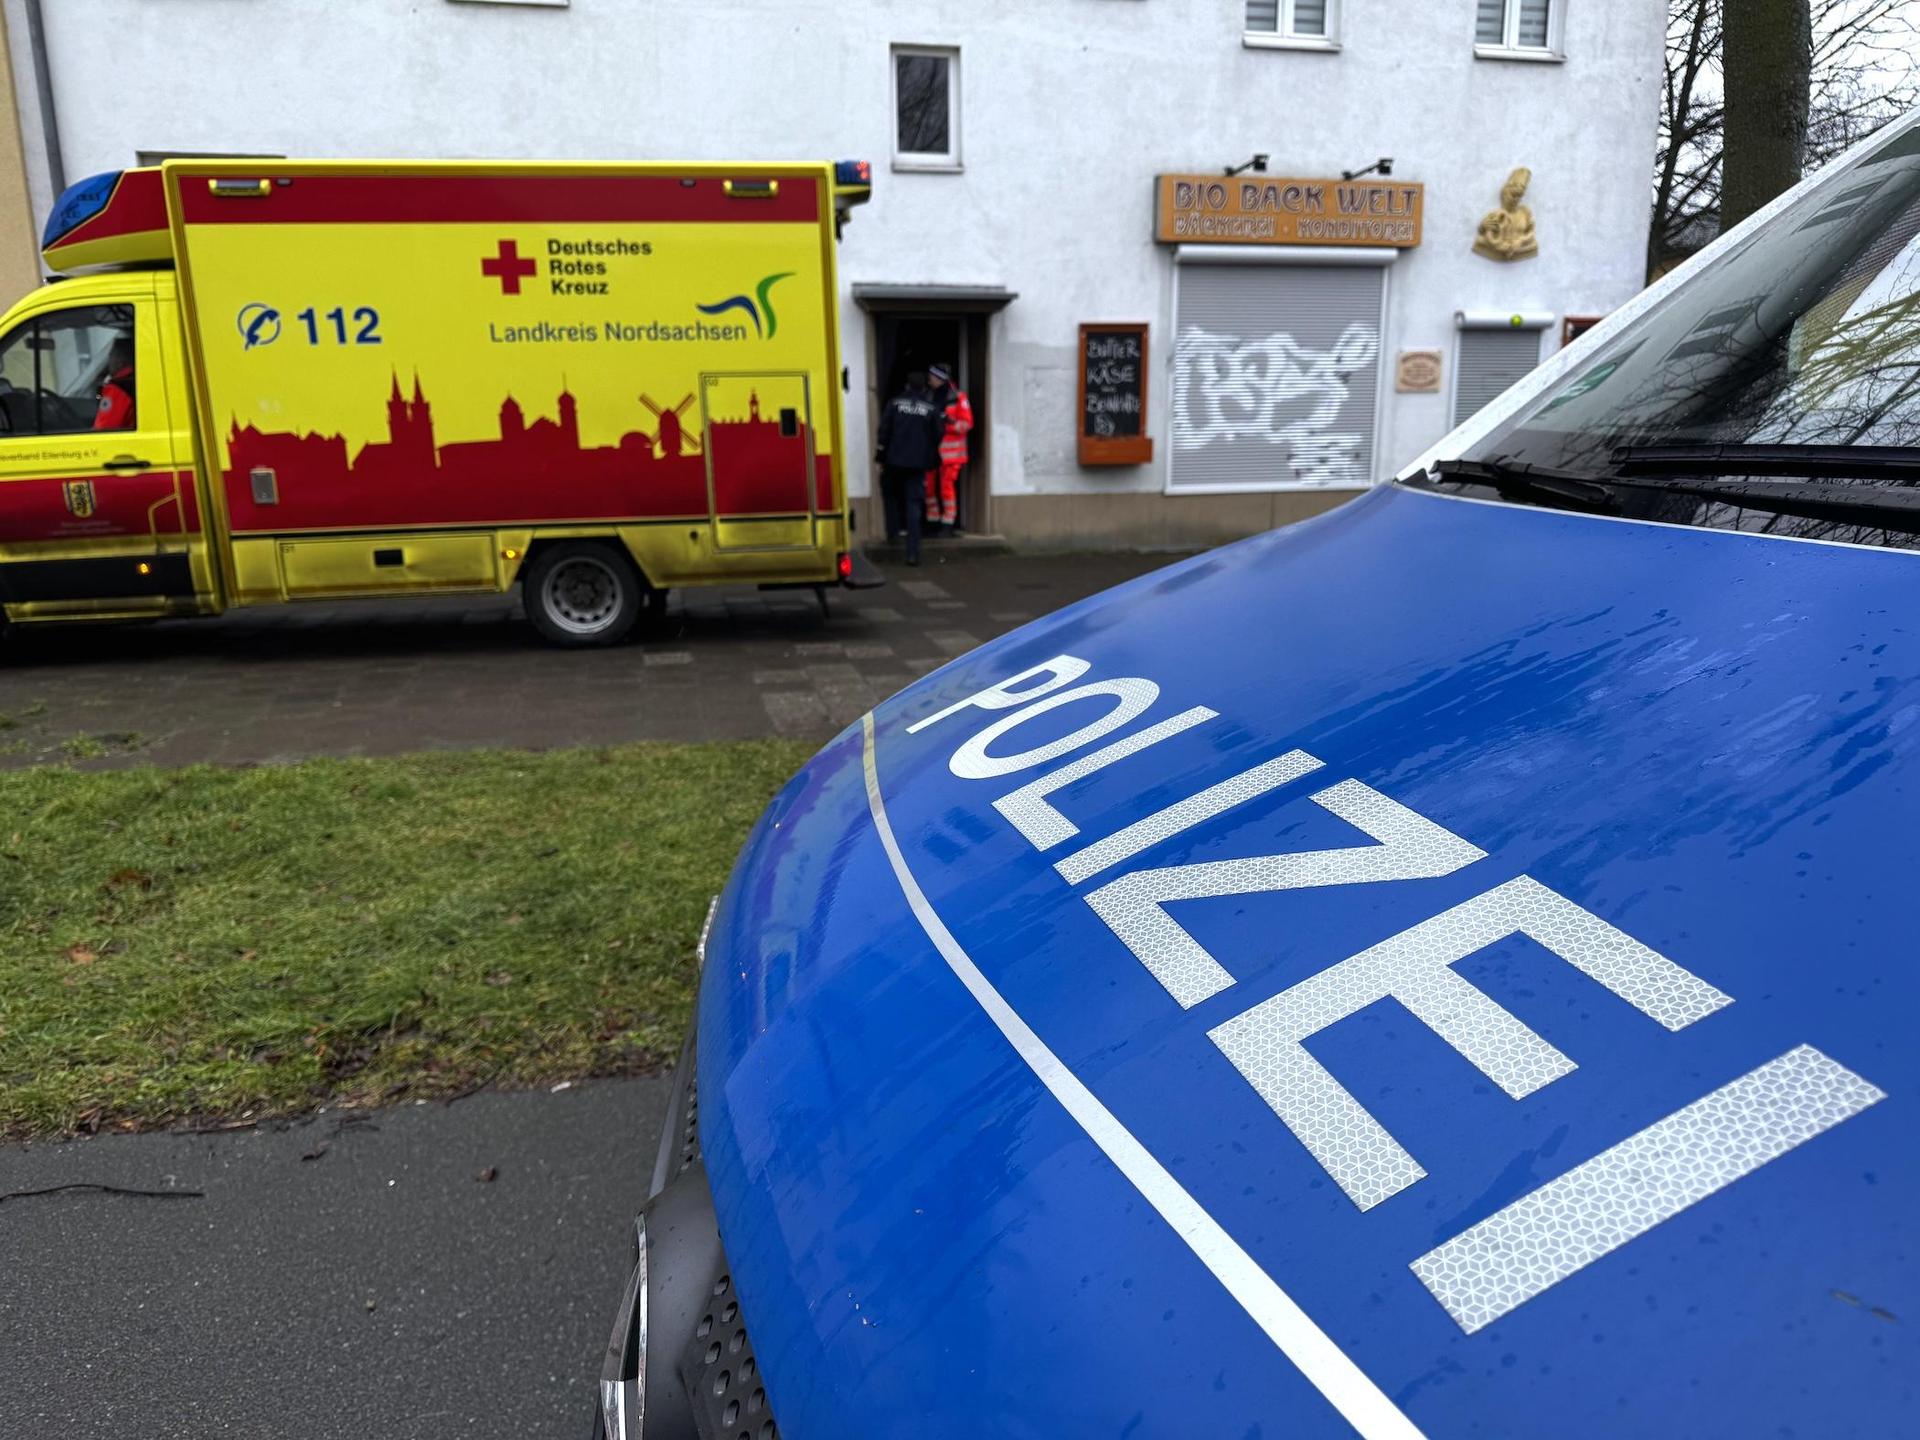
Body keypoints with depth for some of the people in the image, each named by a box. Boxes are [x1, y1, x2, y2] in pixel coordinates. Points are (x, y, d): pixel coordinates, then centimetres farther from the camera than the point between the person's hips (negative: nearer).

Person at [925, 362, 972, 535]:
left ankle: (948, 523, 1)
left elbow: (967, 423, -8)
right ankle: (932, 521, 15)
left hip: (950, 451, -5)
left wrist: (949, 423, -21)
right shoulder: (931, 397, 12)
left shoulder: (958, 397, -4)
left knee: (947, 486, -8)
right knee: (930, 485, 5)